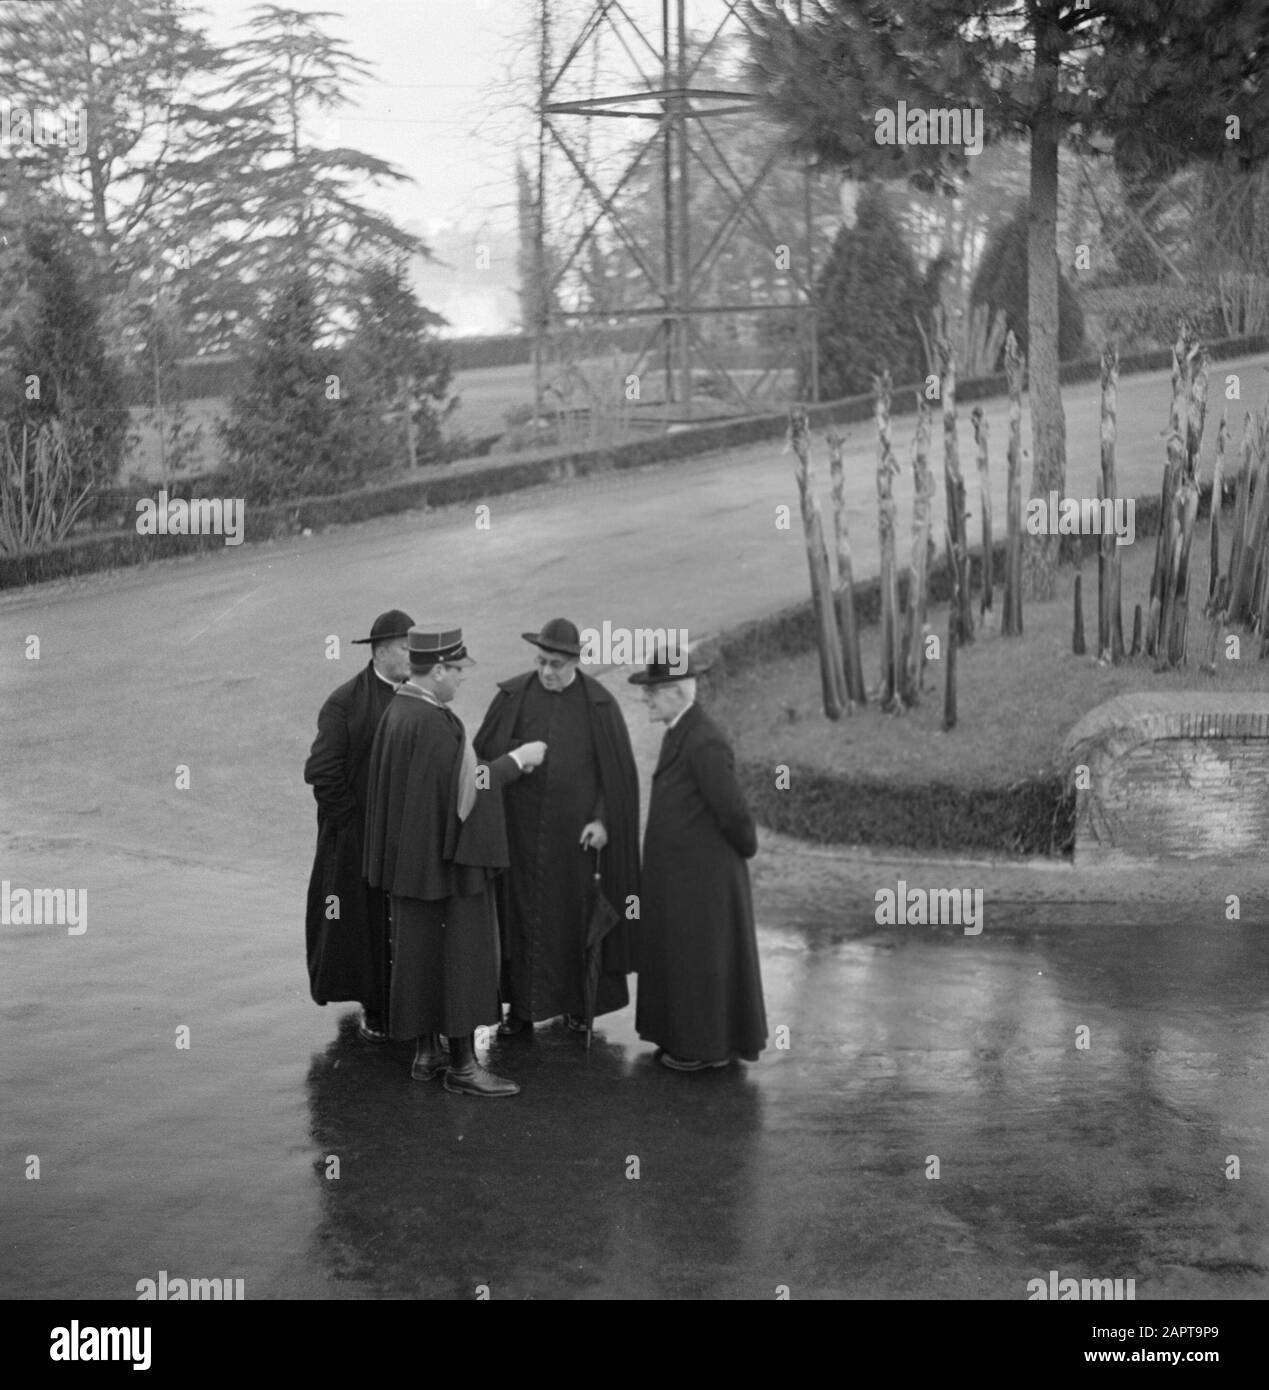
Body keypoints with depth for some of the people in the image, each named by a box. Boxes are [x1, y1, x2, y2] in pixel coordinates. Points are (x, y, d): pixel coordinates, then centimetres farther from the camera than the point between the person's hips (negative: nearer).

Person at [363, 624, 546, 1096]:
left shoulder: (397, 711, 5)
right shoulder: (432, 722, -23)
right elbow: (464, 787, -20)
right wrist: (517, 759, -9)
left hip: (412, 857, 9)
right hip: (447, 858, -9)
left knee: (418, 951, 15)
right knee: (464, 952, 0)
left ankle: (425, 1052, 24)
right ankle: (461, 1064, 5)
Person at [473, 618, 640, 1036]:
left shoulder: (599, 704, -5)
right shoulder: (512, 696, -1)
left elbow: (617, 771, -2)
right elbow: (483, 754, 1)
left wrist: (603, 820, -10)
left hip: (575, 829, -1)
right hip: (520, 827, 1)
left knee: (575, 915, 6)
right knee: (520, 913, 4)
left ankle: (577, 1002, 20)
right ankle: (521, 1006, 13)